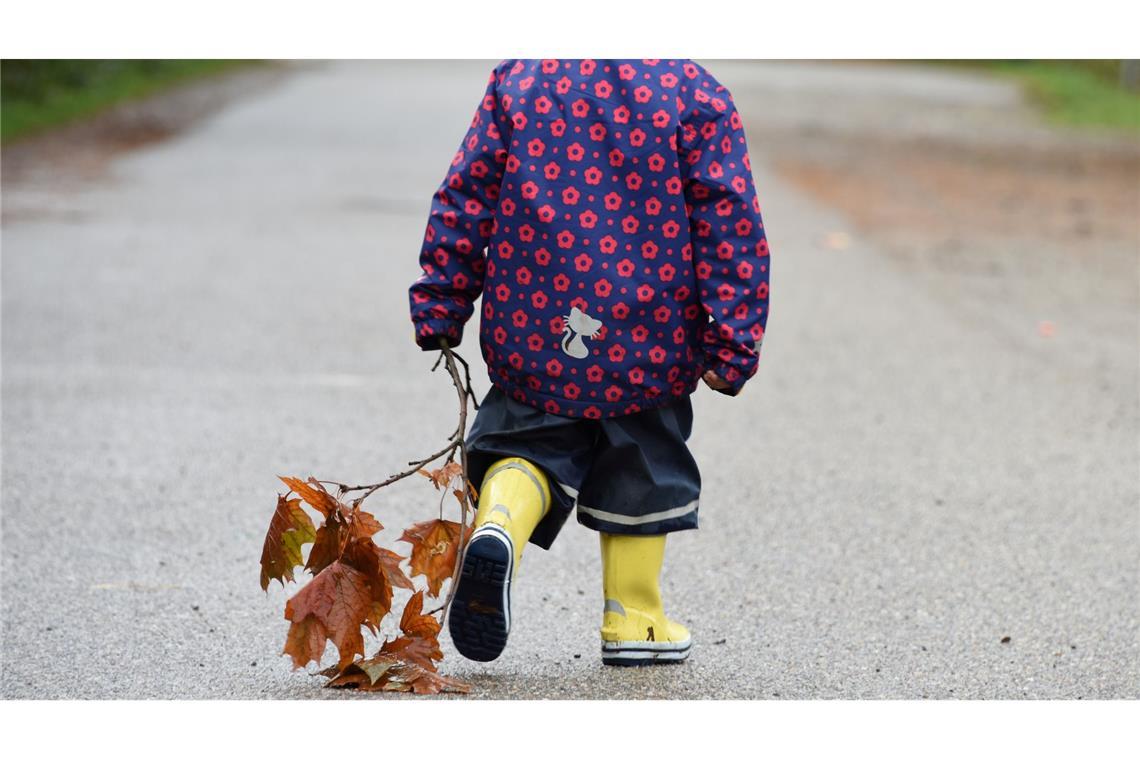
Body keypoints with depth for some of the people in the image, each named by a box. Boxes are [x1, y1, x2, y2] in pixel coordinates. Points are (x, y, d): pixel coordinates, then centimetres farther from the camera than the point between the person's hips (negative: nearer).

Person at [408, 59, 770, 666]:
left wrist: (440, 309, 9)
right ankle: (632, 620, 22)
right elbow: (728, 223, -7)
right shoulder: (695, 94, -5)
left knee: (531, 440, 16)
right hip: (648, 335, -1)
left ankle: (497, 528, -14)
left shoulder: (520, 78, 1)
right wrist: (732, 340, -4)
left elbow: (467, 196, 2)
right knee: (640, 465, 16)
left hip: (534, 327, 1)